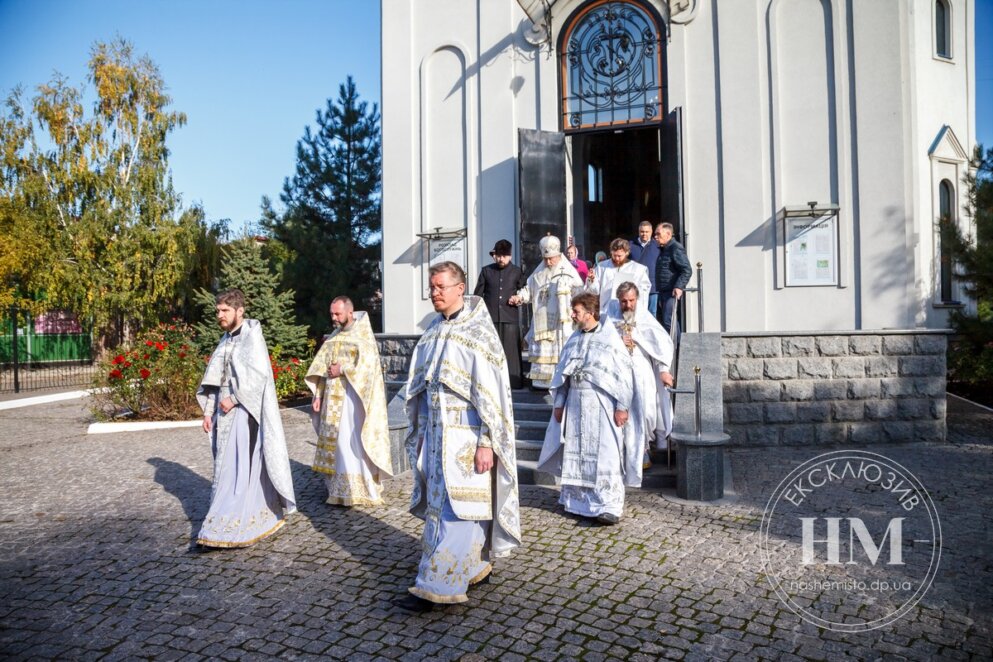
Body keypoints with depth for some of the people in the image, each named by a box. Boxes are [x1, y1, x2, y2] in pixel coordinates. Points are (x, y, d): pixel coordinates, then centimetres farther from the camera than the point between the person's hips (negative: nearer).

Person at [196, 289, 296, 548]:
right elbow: (215, 379, 16)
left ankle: (230, 528, -5)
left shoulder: (252, 336, -8)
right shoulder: (226, 340, 15)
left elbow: (259, 374, -18)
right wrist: (208, 411, 10)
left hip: (244, 411, -8)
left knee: (238, 466, -8)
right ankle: (264, 516, 20)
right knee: (225, 465, 10)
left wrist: (234, 399, -17)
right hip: (226, 411, 8)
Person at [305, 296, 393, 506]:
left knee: (355, 442, -5)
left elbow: (368, 364, -17)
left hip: (353, 398, -6)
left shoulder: (363, 335, -5)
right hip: (333, 399, 6)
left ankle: (362, 489, 4)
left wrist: (342, 370, -14)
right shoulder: (333, 338, 14)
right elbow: (322, 368, 11)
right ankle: (340, 489, 16)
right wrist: (318, 396, 3)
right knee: (336, 442, 8)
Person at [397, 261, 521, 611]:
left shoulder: (477, 332, -12)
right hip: (437, 432, 8)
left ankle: (435, 587, 2)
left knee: (454, 509, -4)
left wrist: (486, 443, -19)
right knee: (440, 502, 14)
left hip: (465, 436, -8)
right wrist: (420, 431, 18)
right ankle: (476, 567, 29)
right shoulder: (435, 330, 11)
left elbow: (490, 392, -16)